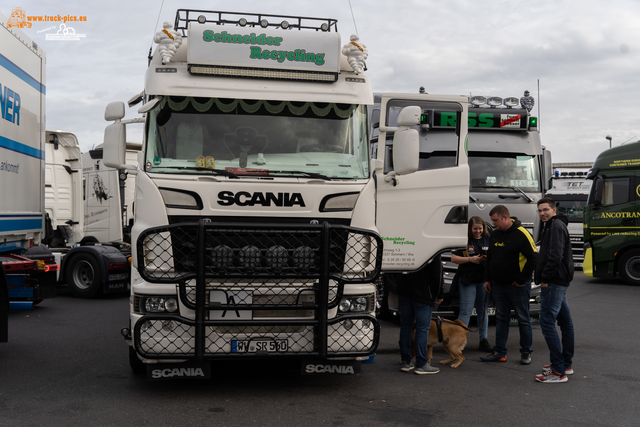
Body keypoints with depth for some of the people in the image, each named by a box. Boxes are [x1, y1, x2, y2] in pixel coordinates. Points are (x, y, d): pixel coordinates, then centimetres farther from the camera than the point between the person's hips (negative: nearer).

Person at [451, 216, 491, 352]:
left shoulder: (488, 239, 8)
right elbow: (453, 258, -4)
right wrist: (470, 259, -15)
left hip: (484, 280, 3)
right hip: (467, 280, -3)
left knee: (483, 310, 12)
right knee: (465, 311, -5)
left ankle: (483, 340, 20)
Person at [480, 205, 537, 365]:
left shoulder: (521, 234, -14)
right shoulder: (495, 234, 9)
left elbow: (533, 257, -16)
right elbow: (489, 258, 19)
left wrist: (521, 280, -15)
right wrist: (487, 279, 13)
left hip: (517, 286, -7)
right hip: (498, 285, 7)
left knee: (523, 319, 4)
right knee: (501, 318, 10)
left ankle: (526, 353, 15)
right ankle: (500, 353, 16)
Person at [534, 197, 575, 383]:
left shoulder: (556, 226, -13)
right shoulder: (553, 226, 20)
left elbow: (555, 256, -22)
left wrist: (545, 278, -16)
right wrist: (545, 278, 16)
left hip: (554, 282, -11)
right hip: (559, 282, 11)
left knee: (547, 322, -13)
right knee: (565, 322, 15)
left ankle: (559, 371, -13)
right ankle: (566, 364, 25)